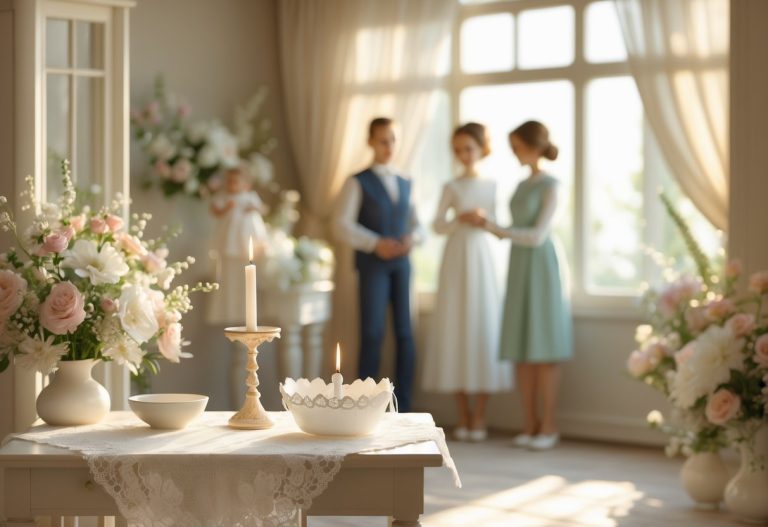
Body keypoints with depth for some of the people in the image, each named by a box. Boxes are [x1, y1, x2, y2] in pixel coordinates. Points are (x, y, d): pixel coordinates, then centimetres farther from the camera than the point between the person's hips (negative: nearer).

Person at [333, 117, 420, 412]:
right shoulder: (358, 183, 1)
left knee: (404, 333, 4)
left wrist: (412, 237, -4)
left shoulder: (405, 184, 17)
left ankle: (403, 407, 11)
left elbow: (415, 222, 20)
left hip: (401, 263, 5)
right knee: (373, 334, -8)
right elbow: (342, 225, -7)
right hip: (372, 263, -5)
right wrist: (375, 244, -18)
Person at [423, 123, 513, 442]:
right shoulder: (452, 187, 5)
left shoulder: (491, 186, 6)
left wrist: (484, 219, -13)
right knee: (455, 328, -1)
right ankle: (463, 418, 8)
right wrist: (460, 220, -15)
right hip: (456, 259, 0)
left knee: (483, 327, -3)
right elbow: (437, 225, 3)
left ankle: (479, 419, 4)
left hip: (482, 259, 0)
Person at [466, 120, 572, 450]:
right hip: (519, 267, 7)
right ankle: (530, 424, 8)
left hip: (541, 267, -7)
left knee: (544, 350, -5)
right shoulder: (522, 185, 15)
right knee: (522, 351, 4)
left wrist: (495, 229, -20)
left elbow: (538, 235, -15)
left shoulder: (549, 186, -8)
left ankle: (548, 426, 1)